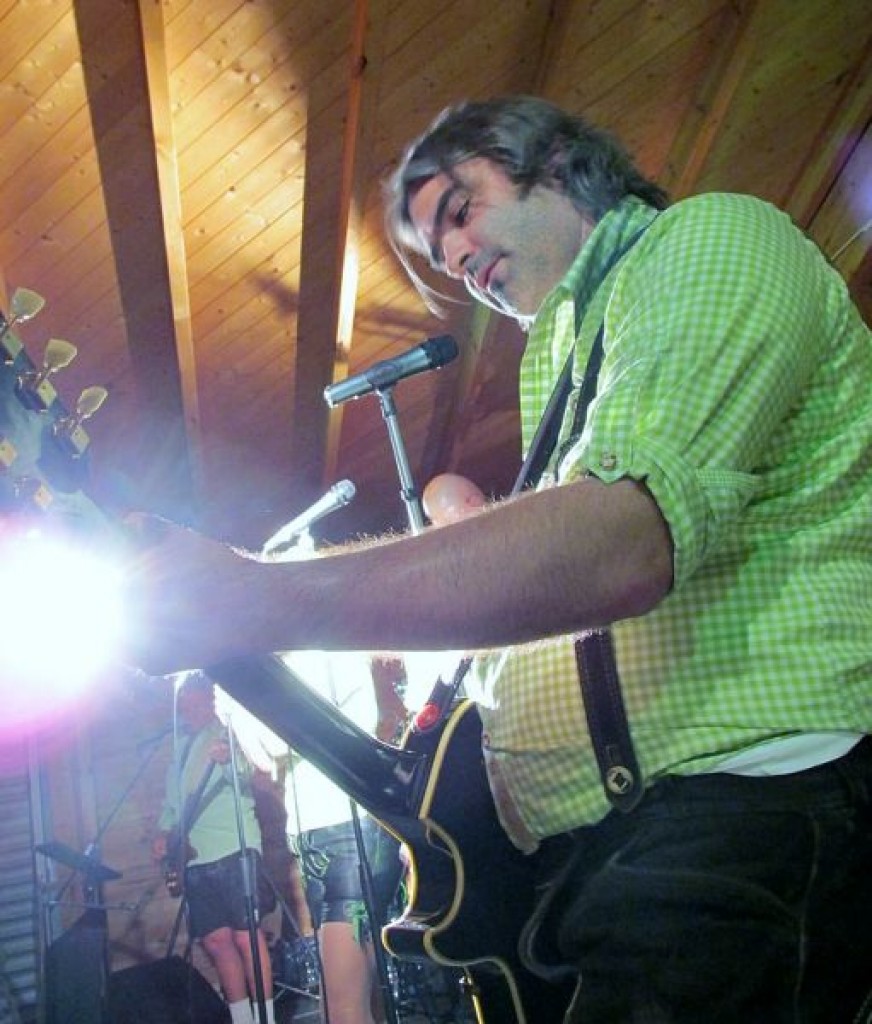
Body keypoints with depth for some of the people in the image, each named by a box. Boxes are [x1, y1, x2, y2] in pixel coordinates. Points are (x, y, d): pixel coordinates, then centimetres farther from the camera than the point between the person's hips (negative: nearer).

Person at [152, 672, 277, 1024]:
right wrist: (164, 833, 7)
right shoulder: (181, 748, 20)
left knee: (246, 935, -9)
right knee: (216, 940, 6)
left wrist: (229, 761, -36)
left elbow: (247, 778, -15)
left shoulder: (227, 734, 1)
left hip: (233, 850, -7)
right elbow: (173, 801, 25)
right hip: (194, 858, 7)